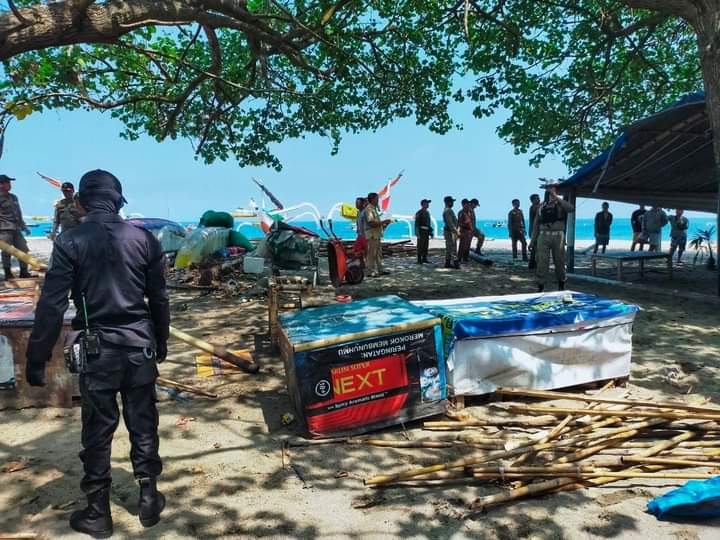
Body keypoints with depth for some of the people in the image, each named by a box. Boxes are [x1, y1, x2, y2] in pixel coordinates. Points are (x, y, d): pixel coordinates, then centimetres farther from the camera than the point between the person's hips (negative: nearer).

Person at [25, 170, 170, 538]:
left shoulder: (70, 241, -8)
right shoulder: (144, 239, -1)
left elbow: (52, 305, -10)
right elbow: (159, 300, 4)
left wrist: (37, 358, -2)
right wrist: (161, 343, 17)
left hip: (97, 349, -2)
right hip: (139, 346, 2)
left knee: (98, 432, 10)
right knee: (143, 425, 13)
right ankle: (149, 500, 27)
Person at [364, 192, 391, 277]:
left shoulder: (374, 209, 18)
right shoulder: (368, 209, -13)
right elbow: (372, 223, -22)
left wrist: (384, 225, 11)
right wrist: (383, 221, -15)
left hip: (377, 235, 10)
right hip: (372, 235, -10)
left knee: (379, 253, 13)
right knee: (371, 254, -4)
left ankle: (380, 269, 19)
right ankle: (371, 271, 0)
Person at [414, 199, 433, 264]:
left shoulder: (427, 212, 15)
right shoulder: (419, 213, -11)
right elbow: (416, 223, -14)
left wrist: (431, 232, 17)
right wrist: (417, 233, -21)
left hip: (426, 231, 8)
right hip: (421, 231, -8)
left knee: (425, 246, 7)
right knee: (420, 246, -7)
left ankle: (424, 259, 12)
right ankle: (419, 260, -3)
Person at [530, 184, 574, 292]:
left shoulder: (561, 204, 4)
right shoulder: (541, 206, 12)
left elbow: (571, 208, -20)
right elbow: (536, 224, 14)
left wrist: (556, 197, -17)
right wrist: (533, 240, 10)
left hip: (558, 236, -1)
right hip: (544, 236, 1)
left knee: (559, 261, 9)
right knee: (542, 261, -6)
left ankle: (561, 283, 26)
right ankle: (540, 286, -2)